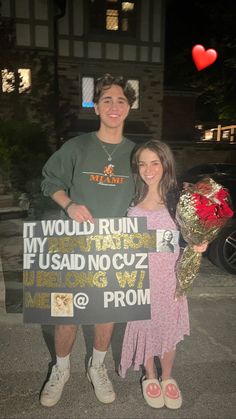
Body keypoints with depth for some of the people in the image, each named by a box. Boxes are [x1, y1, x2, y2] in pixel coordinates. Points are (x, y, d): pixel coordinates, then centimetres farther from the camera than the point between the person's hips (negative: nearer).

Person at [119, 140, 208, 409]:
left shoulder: (177, 200, -6)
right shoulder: (133, 203, -1)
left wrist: (198, 246, -23)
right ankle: (150, 377, 40)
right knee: (144, 325, 14)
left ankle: (167, 377, 41)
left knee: (168, 327, 14)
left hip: (169, 276, -1)